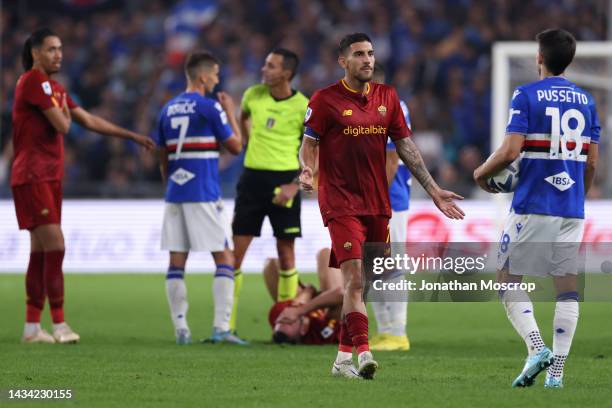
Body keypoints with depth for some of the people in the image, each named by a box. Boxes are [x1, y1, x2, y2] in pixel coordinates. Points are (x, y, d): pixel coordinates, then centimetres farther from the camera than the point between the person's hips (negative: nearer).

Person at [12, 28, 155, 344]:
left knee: (40, 252, 8)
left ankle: (32, 327, 10)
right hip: (32, 177, -9)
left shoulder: (55, 88, 18)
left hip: (50, 176, 9)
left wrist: (132, 136, 21)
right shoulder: (32, 82, -12)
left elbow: (89, 121, 23)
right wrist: (63, 112, 7)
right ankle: (59, 324, -13)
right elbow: (62, 126, -17)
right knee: (55, 246, -14)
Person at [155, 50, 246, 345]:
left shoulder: (168, 110, 12)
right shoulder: (210, 108, -7)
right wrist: (230, 113, 10)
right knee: (224, 259, -1)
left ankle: (180, 328, 1)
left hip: (175, 195, 6)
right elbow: (235, 146, -1)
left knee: (177, 262, 5)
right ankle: (221, 327, -9)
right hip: (204, 195, -6)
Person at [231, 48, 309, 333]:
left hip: (284, 181, -3)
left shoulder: (303, 108, -9)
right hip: (253, 178, 3)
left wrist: (295, 186, -13)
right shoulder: (253, 95, 2)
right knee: (236, 251, -1)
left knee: (286, 253, 2)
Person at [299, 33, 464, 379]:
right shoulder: (325, 100, -4)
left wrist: (434, 190, 10)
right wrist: (307, 171, -24)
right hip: (341, 202, -5)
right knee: (355, 276, -17)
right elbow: (309, 145, -1)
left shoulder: (387, 97, 10)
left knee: (361, 282, 11)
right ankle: (363, 353, -24)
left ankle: (343, 356, 22)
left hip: (377, 203, 5)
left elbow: (406, 146, 13)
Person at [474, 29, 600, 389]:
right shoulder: (586, 100, 9)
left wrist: (482, 173, 2)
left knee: (508, 280, 5)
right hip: (572, 208, 5)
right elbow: (592, 162, 10)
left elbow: (511, 151, -15)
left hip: (532, 207, -5)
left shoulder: (527, 96, -7)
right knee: (568, 285, 5)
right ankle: (557, 369, 0)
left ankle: (536, 348, -14)